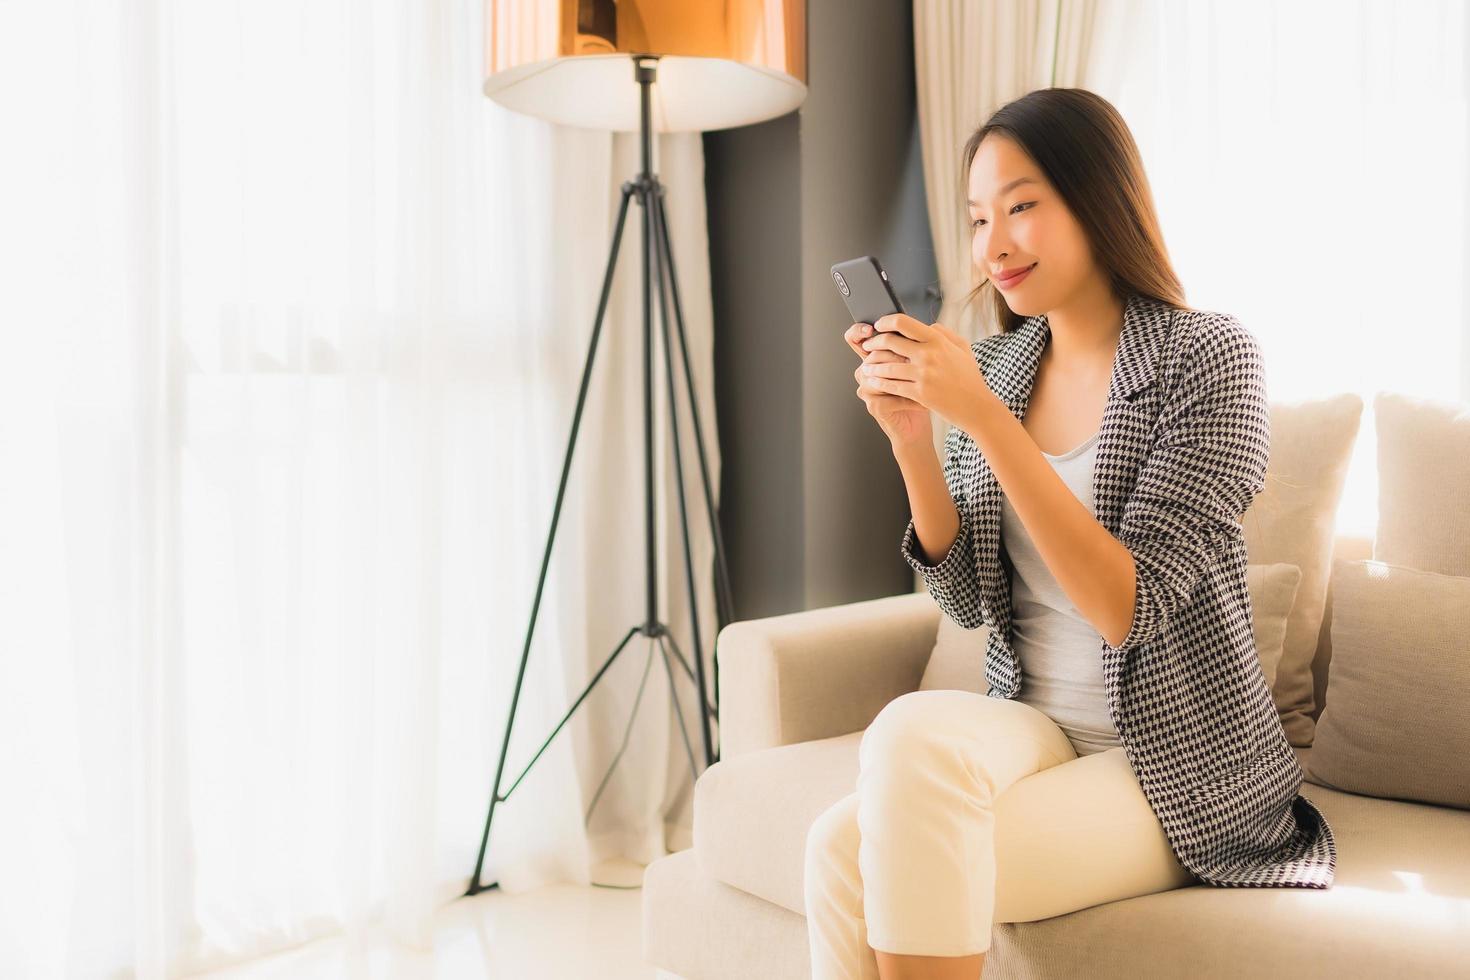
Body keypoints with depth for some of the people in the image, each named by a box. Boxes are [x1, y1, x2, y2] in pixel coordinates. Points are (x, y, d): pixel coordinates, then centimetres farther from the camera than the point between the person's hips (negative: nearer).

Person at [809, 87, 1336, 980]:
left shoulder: (1209, 355, -11)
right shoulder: (993, 367, 4)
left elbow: (1128, 610, -20)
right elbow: (967, 600, 4)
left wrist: (983, 416, -26)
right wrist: (911, 438, -11)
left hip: (1176, 767, -4)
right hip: (1035, 728, 4)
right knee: (840, 843, -25)